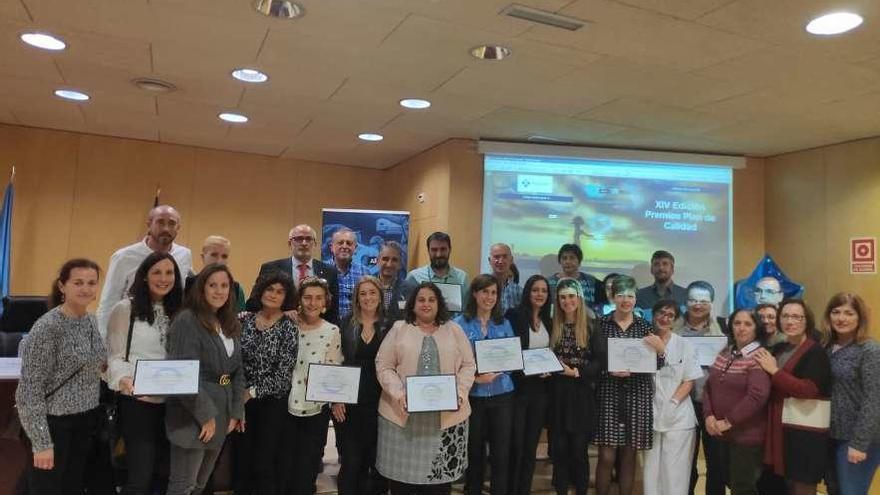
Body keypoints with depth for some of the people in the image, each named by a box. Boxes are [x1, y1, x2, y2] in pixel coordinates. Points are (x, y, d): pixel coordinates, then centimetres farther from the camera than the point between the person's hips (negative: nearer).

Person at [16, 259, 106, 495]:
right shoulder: (47, 327, -18)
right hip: (54, 422, -7)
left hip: (86, 420, 7)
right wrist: (42, 443, -19)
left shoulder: (91, 321, 4)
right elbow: (29, 389, -18)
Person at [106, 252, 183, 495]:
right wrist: (124, 378, -24)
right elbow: (114, 355, -6)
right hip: (137, 402, -5)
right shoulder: (125, 309, -4)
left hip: (170, 402, 5)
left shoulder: (178, 312, 11)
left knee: (160, 471, 15)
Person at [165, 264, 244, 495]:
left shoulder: (230, 325, 11)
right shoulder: (187, 321, -12)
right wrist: (205, 415, -17)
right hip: (193, 416, -7)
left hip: (221, 414, 7)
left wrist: (236, 412, 4)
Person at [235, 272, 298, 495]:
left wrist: (252, 392, -13)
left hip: (273, 402, -3)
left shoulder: (289, 327, -8)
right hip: (244, 399, 3)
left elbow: (283, 373, -12)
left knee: (265, 465, 2)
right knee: (242, 461, 10)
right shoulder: (244, 320, 2)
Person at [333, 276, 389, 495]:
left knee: (376, 460, 8)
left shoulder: (390, 327, 1)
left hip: (379, 403, 0)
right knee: (351, 460, 5)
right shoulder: (346, 325, 2)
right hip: (350, 402, 0)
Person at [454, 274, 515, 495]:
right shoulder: (460, 323, -4)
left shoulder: (504, 323, 6)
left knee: (501, 452, 4)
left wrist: (495, 372, -13)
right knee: (475, 451, 12)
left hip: (501, 394, 2)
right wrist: (475, 378, -20)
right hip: (473, 395, -2)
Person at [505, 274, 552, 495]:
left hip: (540, 389, 5)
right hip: (518, 387, -5)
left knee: (531, 444, 12)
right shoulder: (514, 315, -7)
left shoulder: (548, 321, 11)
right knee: (515, 444, 0)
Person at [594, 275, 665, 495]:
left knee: (629, 455, 9)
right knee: (607, 456, -2)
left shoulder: (645, 326, 6)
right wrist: (609, 370, -17)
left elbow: (657, 366, 3)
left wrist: (660, 349, -15)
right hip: (609, 393, -2)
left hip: (637, 395, 2)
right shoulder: (601, 324, 0)